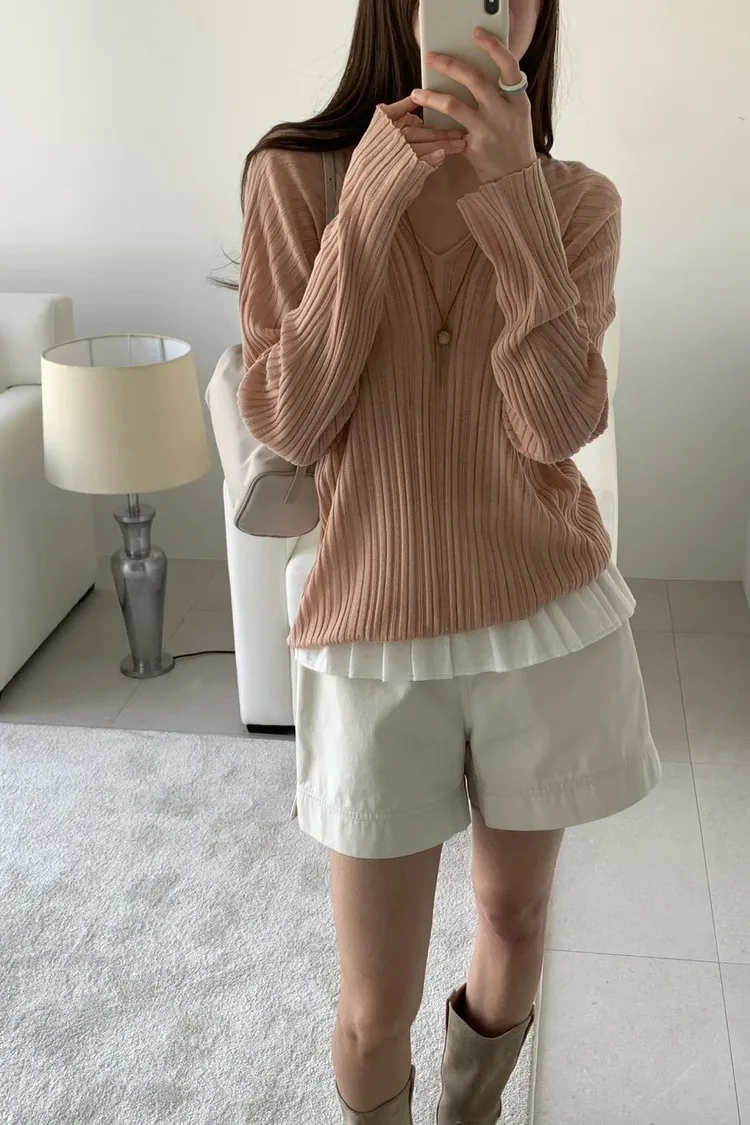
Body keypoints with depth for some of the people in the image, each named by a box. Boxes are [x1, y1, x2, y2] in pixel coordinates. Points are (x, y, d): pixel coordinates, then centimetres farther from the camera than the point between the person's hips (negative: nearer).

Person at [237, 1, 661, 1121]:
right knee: (377, 1006, 6)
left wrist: (512, 194, -23)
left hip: (549, 622, 2)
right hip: (376, 636, -2)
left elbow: (561, 422, -14)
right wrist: (373, 205, -19)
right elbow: (286, 421, -11)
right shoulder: (294, 175, -5)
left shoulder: (576, 199, -2)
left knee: (515, 914, 20)